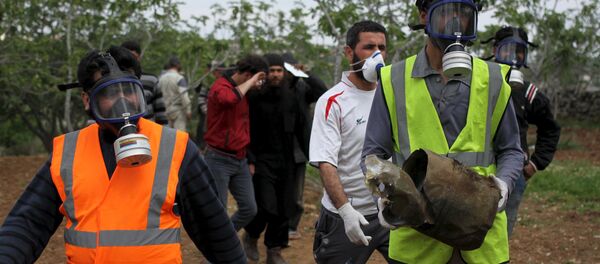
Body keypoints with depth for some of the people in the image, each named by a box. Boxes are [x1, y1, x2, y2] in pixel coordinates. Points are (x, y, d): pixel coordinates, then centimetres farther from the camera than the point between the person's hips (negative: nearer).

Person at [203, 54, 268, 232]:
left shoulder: (243, 92, 14)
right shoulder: (221, 87, -12)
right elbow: (229, 98, -40)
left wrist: (249, 160, 23)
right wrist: (251, 82, -24)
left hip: (240, 160, 8)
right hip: (219, 159, -8)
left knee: (249, 209, 6)